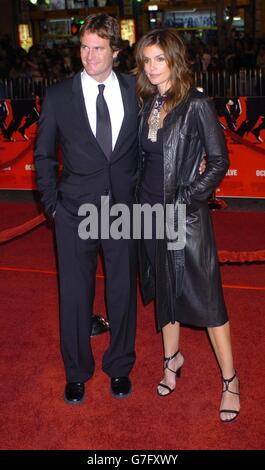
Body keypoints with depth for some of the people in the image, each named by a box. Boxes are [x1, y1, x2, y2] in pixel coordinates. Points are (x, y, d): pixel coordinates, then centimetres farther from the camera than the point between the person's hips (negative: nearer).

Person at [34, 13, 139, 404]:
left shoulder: (136, 92, 1)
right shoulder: (58, 96, -1)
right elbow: (44, 156, 6)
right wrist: (52, 203, -1)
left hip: (124, 210, 1)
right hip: (75, 212, -1)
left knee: (123, 292, 12)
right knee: (75, 296, 9)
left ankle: (120, 367, 34)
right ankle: (77, 372, 31)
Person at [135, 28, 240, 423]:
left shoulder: (197, 104, -10)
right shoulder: (148, 104, 7)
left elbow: (219, 161, -11)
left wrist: (184, 199, -15)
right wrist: (143, 199, 5)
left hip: (186, 213, -6)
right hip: (151, 210, 6)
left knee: (204, 295, -1)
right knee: (164, 288, 17)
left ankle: (230, 379, 13)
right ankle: (173, 358, 37)